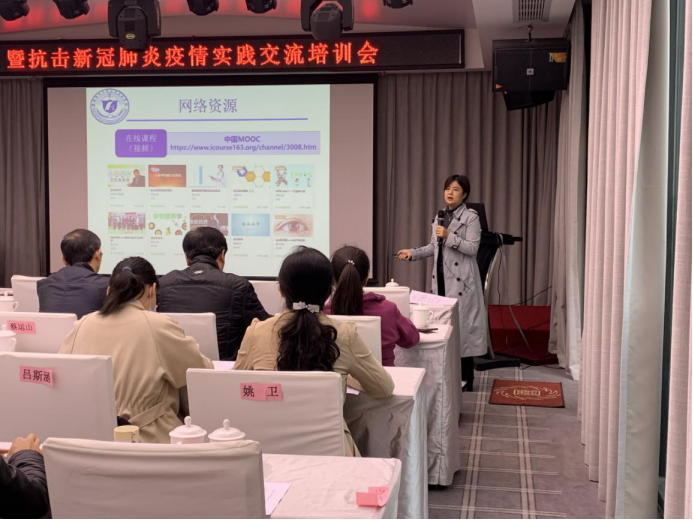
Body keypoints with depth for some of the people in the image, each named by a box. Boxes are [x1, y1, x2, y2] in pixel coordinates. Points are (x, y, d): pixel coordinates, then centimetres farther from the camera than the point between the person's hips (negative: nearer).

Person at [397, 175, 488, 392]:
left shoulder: (471, 217, -6)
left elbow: (473, 248, -14)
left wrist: (449, 237, -21)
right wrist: (412, 253, 7)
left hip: (461, 279, -6)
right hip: (441, 277, 6)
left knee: (462, 323, -5)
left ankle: (466, 378, 4)